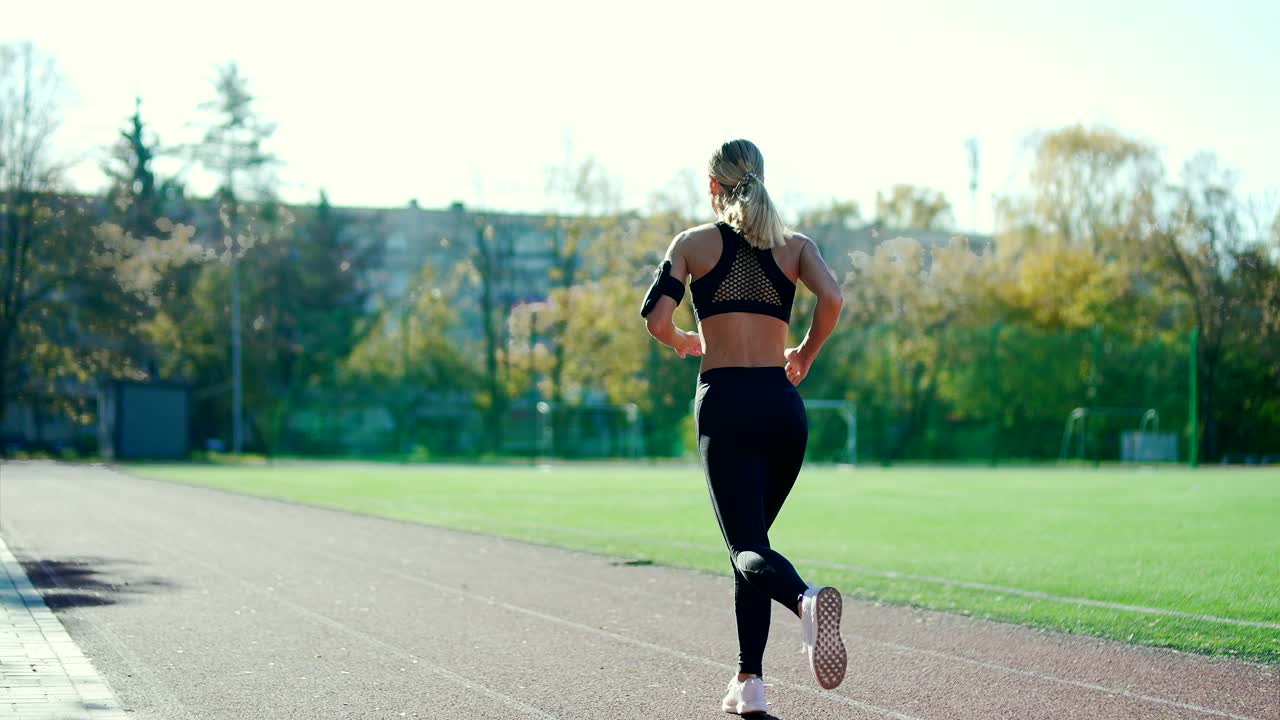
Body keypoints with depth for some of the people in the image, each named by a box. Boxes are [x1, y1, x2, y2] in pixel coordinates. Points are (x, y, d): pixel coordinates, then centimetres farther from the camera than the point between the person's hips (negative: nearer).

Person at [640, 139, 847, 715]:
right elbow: (831, 298, -7)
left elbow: (655, 319, -3)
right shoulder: (794, 245, 12)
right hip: (783, 406, 3)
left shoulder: (693, 244, 7)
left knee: (748, 548, -9)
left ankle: (805, 600, -44)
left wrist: (682, 343, 19)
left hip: (725, 403, -3)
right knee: (751, 539, 17)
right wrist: (805, 356, 10)